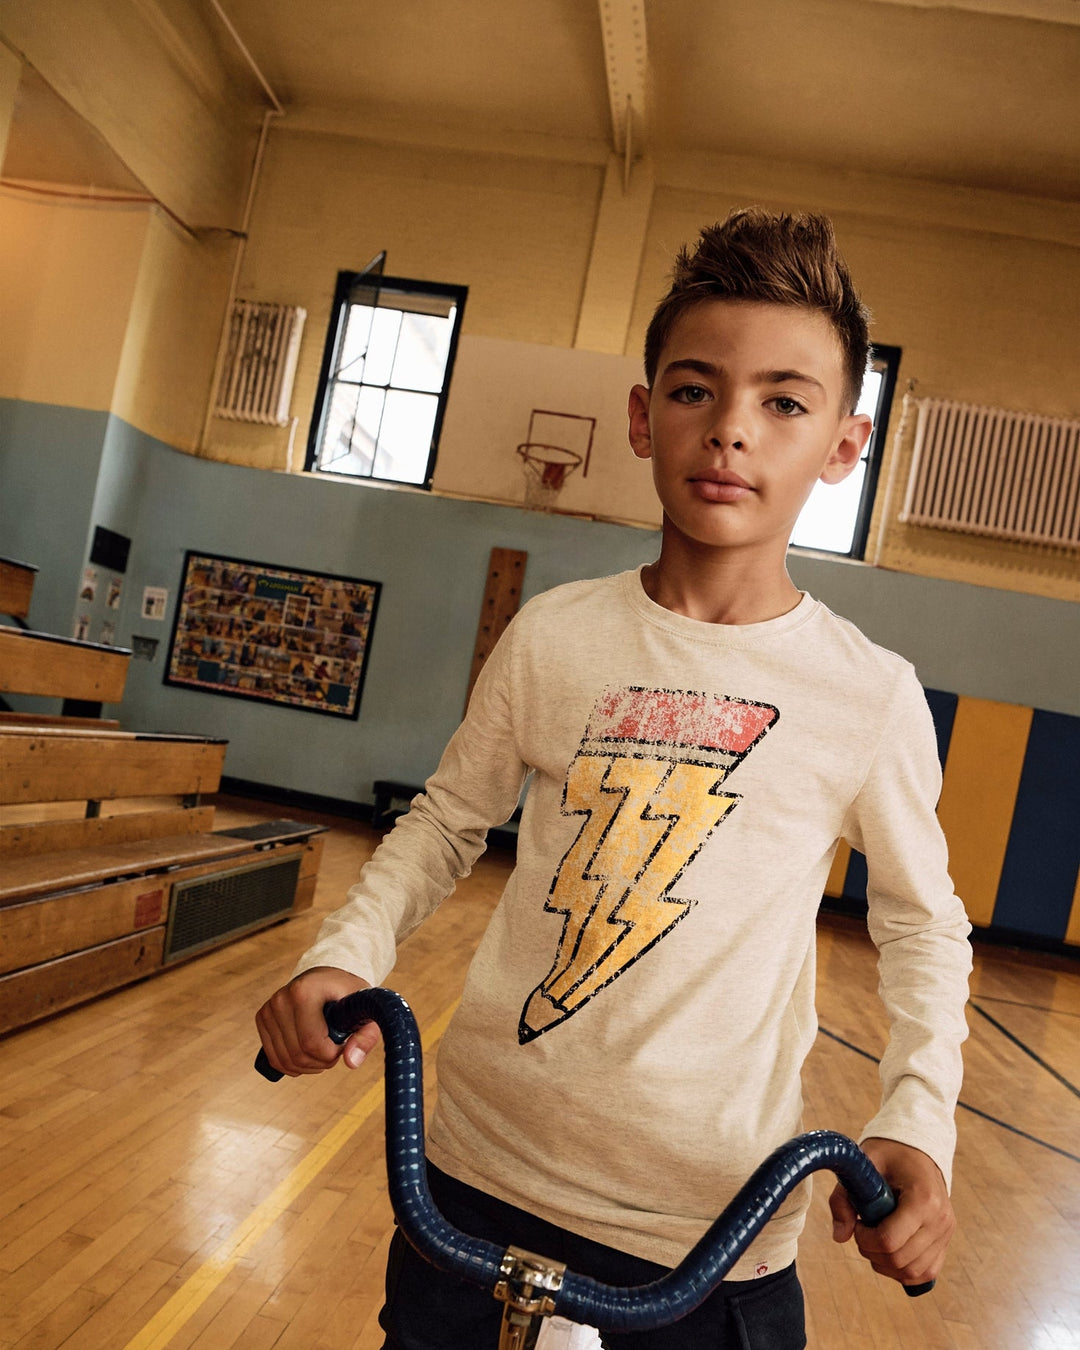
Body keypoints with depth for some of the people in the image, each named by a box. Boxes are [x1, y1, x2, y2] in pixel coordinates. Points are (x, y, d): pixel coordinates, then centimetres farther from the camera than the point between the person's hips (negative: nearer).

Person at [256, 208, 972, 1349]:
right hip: (481, 1171, 2)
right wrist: (346, 954, -10)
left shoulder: (874, 697, -10)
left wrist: (918, 1121, -10)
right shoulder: (551, 634, -8)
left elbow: (921, 920, 4)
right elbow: (449, 818, 5)